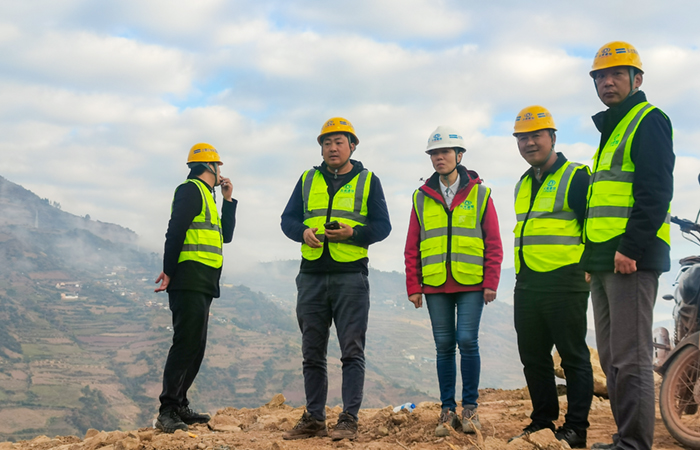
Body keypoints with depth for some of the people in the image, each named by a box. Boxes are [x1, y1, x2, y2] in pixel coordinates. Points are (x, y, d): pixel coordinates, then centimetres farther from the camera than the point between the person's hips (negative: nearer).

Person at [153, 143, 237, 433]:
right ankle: (167, 412, -14)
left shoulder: (205, 196, 25)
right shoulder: (191, 190, -5)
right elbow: (175, 231, -16)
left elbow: (225, 235, 24)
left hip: (202, 286, 10)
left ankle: (179, 406, 18)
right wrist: (169, 270, -20)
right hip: (189, 281, -10)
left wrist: (228, 200, 19)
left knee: (195, 346, 11)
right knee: (185, 343, -14)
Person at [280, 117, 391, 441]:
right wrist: (303, 232, -9)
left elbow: (382, 226, 2)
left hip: (350, 277, -3)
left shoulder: (368, 181, 7)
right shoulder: (307, 180, 16)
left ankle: (349, 420, -1)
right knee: (312, 352, 8)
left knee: (352, 351, -4)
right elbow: (288, 219, 12)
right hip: (311, 277, 4)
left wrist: (352, 233, -16)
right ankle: (314, 419, 16)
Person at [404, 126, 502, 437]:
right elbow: (412, 247, 9)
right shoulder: (421, 198, 9)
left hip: (471, 284, -2)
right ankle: (448, 409, 13)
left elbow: (493, 243, 3)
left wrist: (491, 282, -4)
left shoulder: (480, 194, 5)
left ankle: (470, 406, 8)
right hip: (435, 285, 2)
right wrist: (413, 287, 4)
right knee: (444, 346, 5)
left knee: (467, 341, -6)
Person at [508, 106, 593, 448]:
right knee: (533, 358, 12)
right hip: (526, 287, 8)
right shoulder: (523, 185, 18)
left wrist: (589, 268, -13)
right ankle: (542, 421, 23)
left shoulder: (576, 177, -6)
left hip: (565, 285, -8)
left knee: (573, 357, -1)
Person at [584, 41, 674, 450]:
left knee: (630, 359, -10)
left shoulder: (648, 121, -4)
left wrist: (631, 248, -22)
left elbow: (655, 191, -16)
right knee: (612, 360, 12)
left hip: (631, 260, -10)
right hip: (605, 262, 10)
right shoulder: (611, 130, 24)